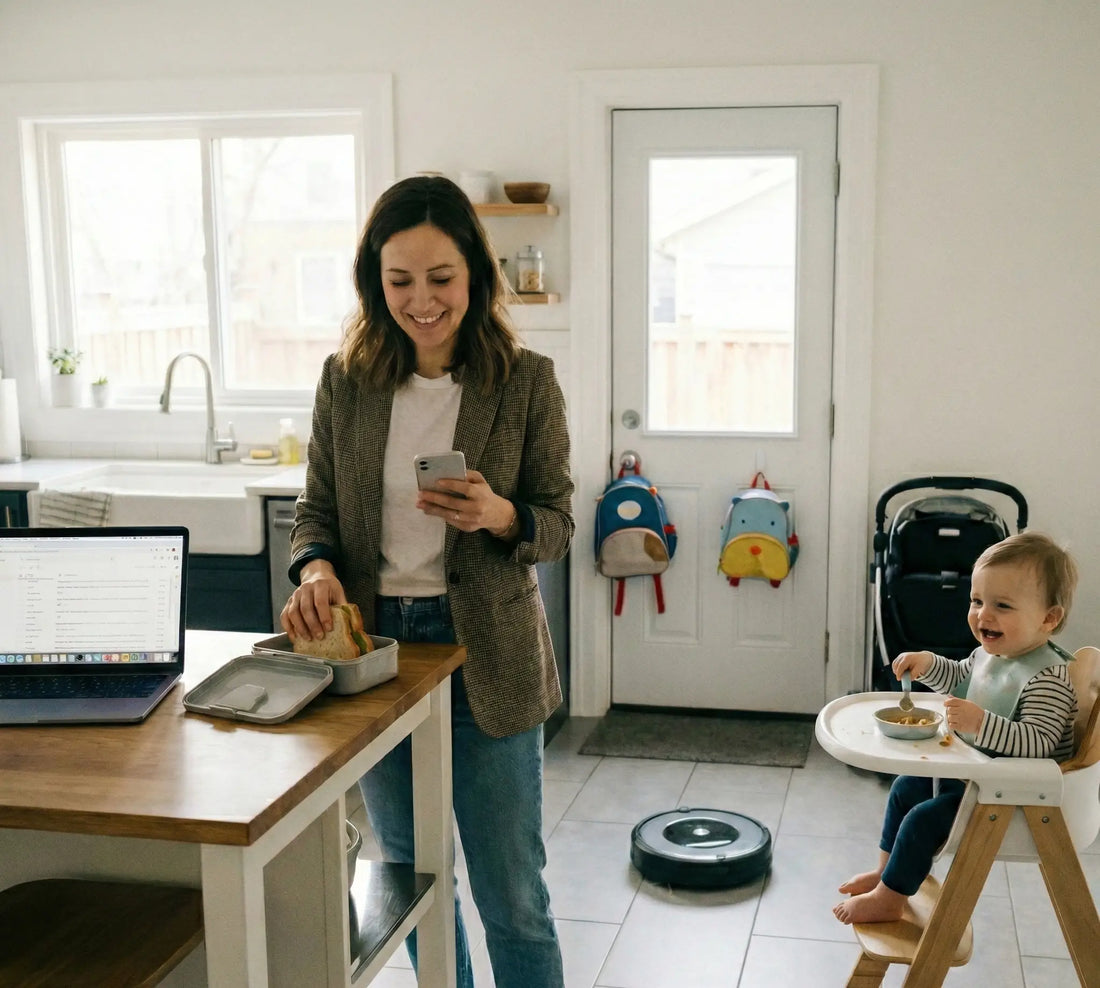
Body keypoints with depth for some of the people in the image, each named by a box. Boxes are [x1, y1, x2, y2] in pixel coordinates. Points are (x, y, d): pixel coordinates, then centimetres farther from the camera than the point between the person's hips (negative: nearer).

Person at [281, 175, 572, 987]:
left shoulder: (526, 380, -7)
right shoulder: (345, 379, 0)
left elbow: (558, 526, -4)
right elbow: (316, 507, 5)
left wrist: (497, 517, -26)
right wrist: (316, 569, -17)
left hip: (486, 655, -3)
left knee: (512, 894, 6)